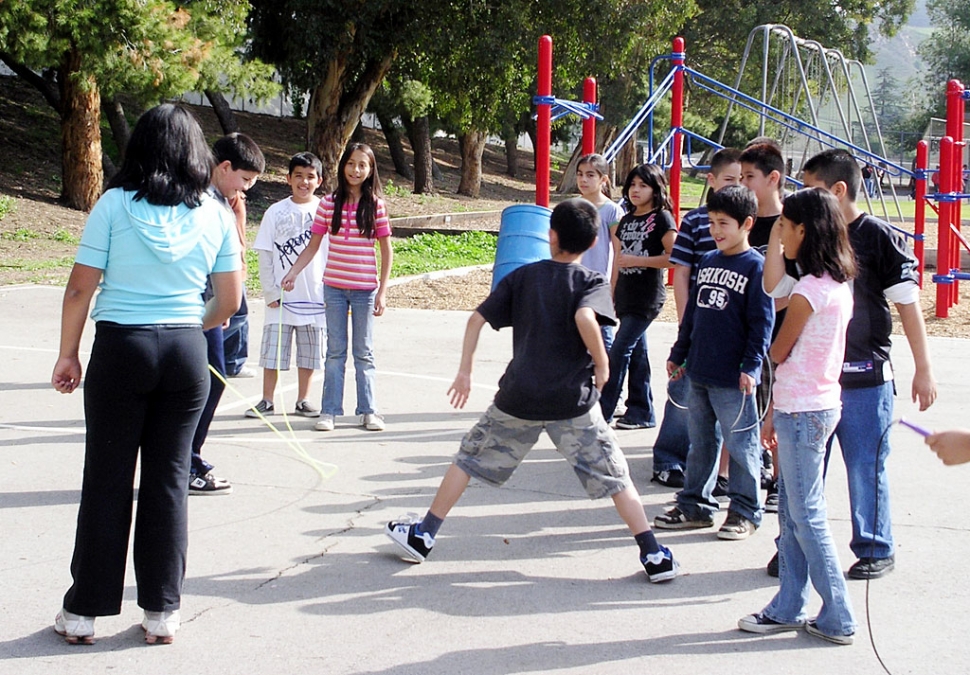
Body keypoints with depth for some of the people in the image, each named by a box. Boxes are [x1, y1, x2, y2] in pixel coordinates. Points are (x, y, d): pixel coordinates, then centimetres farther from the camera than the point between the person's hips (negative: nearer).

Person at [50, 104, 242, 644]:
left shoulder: (115, 205, -4)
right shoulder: (215, 214, 3)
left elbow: (80, 289, -5)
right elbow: (230, 300, 6)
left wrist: (68, 354, 5)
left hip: (120, 348, -2)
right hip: (186, 353, 2)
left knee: (107, 479, 6)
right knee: (169, 478, 9)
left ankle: (85, 610, 13)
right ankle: (162, 611, 14)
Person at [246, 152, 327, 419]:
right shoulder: (276, 212, 1)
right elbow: (265, 256, 2)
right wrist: (270, 292, -3)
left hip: (315, 295, 0)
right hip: (281, 296, 0)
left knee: (309, 352, 9)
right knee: (273, 350, 3)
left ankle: (303, 400, 21)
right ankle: (267, 401, 15)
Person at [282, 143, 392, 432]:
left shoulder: (376, 205, -3)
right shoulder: (329, 203, 0)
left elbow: (386, 250, -1)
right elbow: (313, 246, 4)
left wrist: (382, 292, -4)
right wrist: (292, 273, -7)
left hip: (365, 289, -1)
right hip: (334, 287, 1)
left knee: (364, 352, 8)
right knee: (335, 351, 8)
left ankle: (368, 411, 15)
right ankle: (329, 411, 12)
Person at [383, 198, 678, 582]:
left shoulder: (521, 276, 8)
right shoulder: (593, 282, -2)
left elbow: (477, 319, 4)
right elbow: (585, 318, -23)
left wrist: (465, 371, 10)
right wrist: (601, 364, -10)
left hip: (518, 396, 2)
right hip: (573, 400, -2)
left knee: (470, 459, 17)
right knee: (614, 476, 7)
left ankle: (422, 536, 21)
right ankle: (654, 557, 3)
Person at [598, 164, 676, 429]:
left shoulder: (662, 218, -6)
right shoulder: (626, 220, 15)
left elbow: (673, 257, -14)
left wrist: (637, 260, -17)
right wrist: (612, 295, 17)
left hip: (648, 297, -7)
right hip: (626, 295, 7)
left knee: (619, 351, -10)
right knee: (636, 353, 9)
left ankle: (602, 410, -7)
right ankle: (642, 412, 15)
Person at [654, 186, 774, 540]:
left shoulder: (756, 266, -9)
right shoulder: (707, 262, 12)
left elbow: (762, 322, -11)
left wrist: (751, 366, -17)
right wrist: (678, 354, 19)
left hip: (733, 378, -7)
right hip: (698, 373, 7)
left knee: (740, 445, 2)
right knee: (700, 442, 15)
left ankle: (745, 512, 12)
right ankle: (694, 505, 24)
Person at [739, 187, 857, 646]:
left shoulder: (810, 289, -19)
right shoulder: (838, 284, 9)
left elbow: (778, 352, -9)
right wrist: (776, 412, 15)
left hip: (803, 413, -9)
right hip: (817, 405, 9)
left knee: (807, 517, -1)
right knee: (791, 514, 14)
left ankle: (838, 619, 6)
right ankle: (787, 609, 22)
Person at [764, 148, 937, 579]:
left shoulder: (877, 237, -8)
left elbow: (908, 304, -9)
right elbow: (774, 289, 5)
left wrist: (923, 369, -11)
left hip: (865, 377, -6)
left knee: (865, 466, 3)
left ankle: (876, 551, 17)